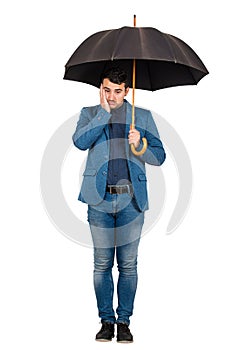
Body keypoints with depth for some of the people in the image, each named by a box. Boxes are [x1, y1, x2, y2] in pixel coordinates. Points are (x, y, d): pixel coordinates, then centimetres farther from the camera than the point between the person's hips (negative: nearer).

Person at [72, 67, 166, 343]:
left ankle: (124, 321, 14)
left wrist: (140, 146, -13)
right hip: (99, 199, 0)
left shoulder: (142, 117, 10)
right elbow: (80, 141, -12)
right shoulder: (90, 114, 9)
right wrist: (104, 112, -12)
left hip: (131, 200, 0)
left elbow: (159, 156, 6)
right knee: (102, 264, 5)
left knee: (128, 264, 4)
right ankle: (106, 320, 16)